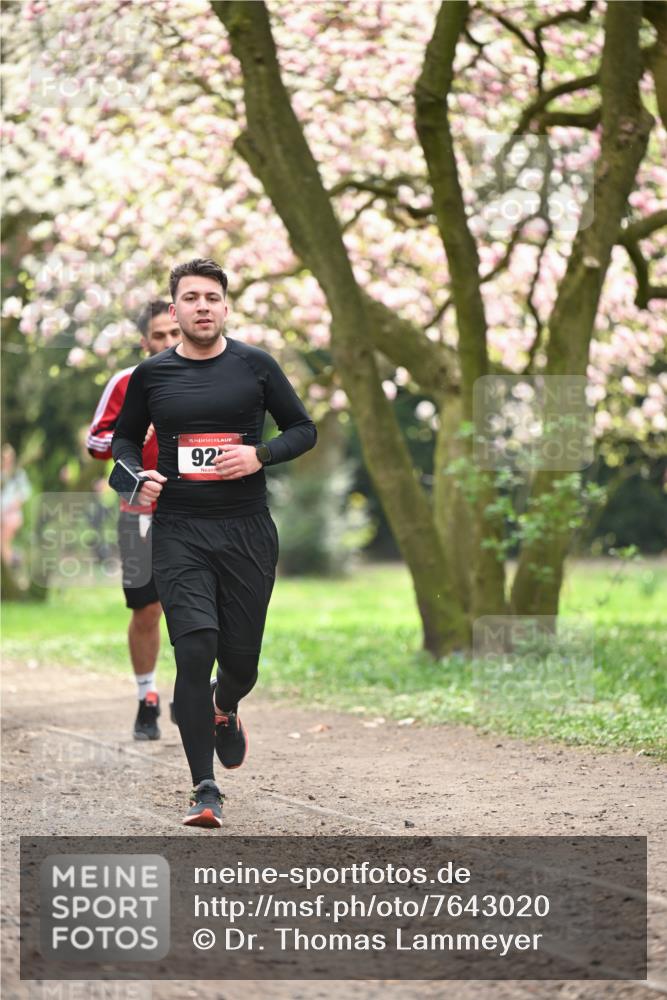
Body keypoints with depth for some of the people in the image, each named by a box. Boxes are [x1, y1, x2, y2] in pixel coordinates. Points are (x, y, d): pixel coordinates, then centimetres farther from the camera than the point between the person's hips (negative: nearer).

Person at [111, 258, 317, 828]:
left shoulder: (255, 366, 2)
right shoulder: (152, 375, 5)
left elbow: (303, 429, 9)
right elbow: (125, 437, 19)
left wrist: (260, 455, -9)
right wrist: (136, 474, -3)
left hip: (248, 530, 1)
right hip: (179, 531, -1)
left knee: (241, 657, 6)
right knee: (194, 649, -14)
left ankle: (225, 709, 45)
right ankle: (205, 789, -8)